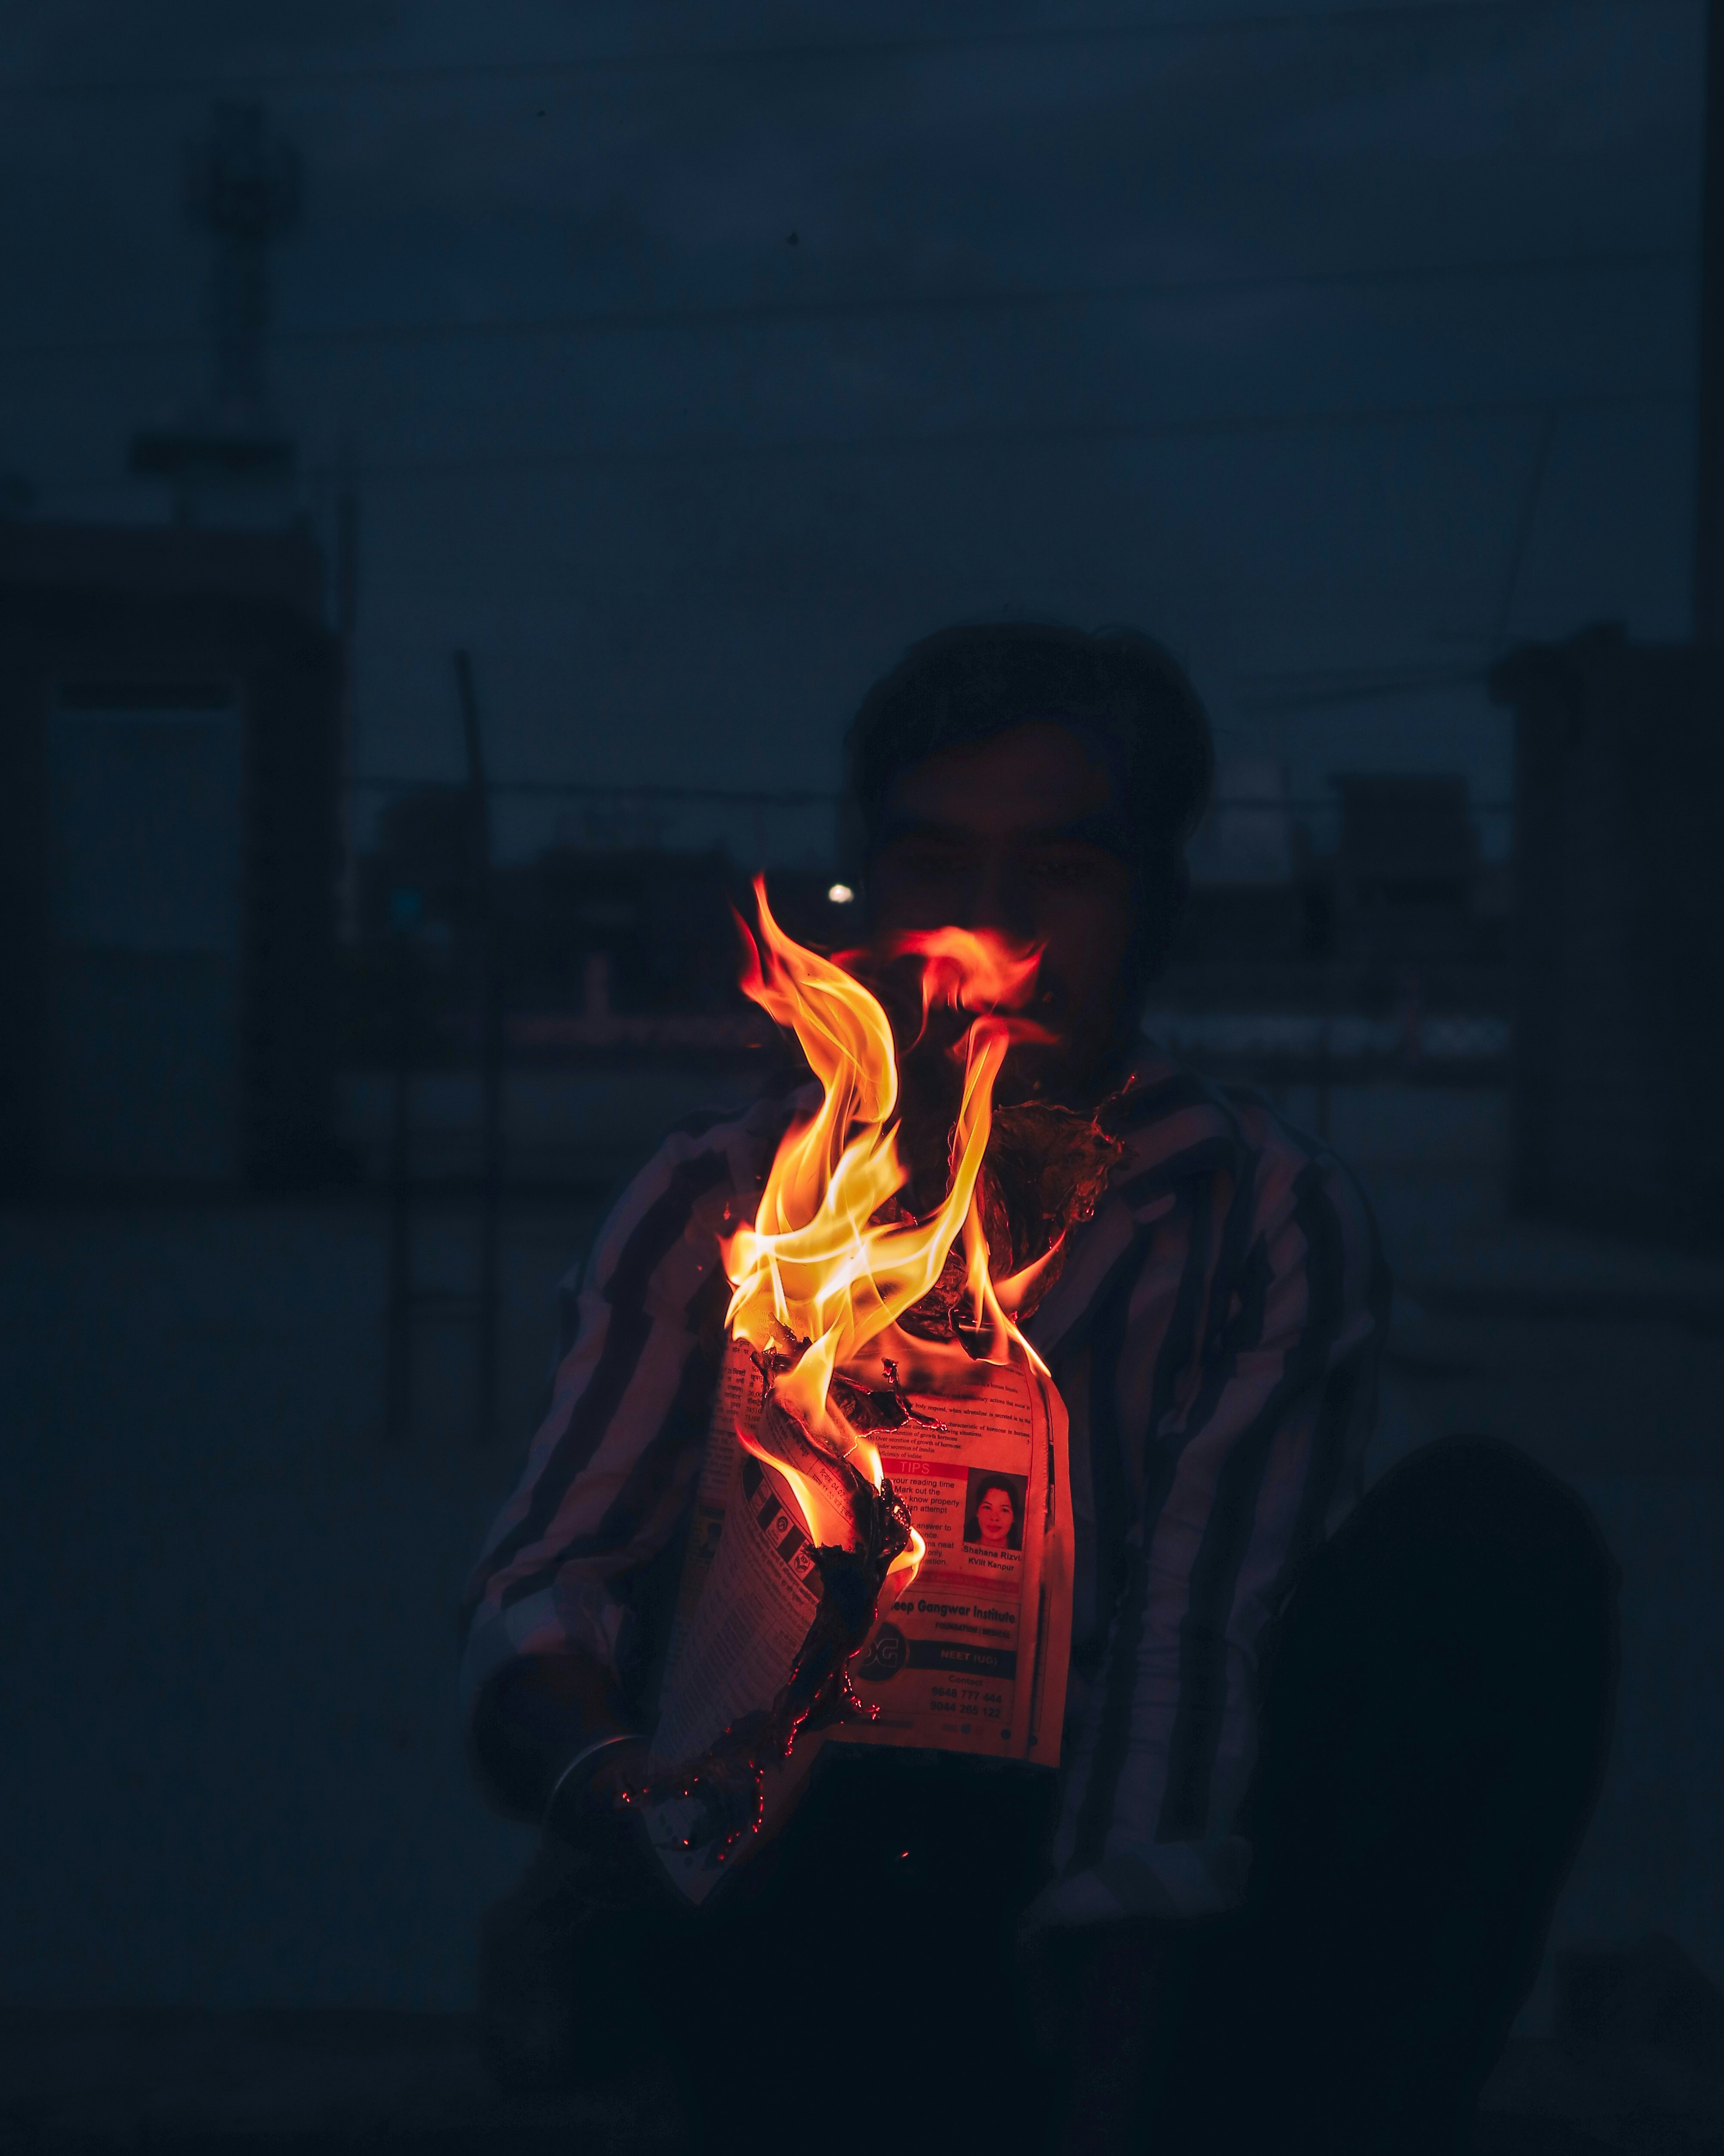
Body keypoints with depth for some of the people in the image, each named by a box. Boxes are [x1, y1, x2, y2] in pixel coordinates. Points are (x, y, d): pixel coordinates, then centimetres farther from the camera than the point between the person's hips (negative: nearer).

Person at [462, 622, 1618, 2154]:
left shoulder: (1270, 1216, -1)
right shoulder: (722, 1205, 4)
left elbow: (1204, 1627, -18)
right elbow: (547, 1581, -9)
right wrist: (608, 1788, -35)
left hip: (1150, 1939, 0)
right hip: (838, 1882, 1)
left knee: (1492, 1539, -24)